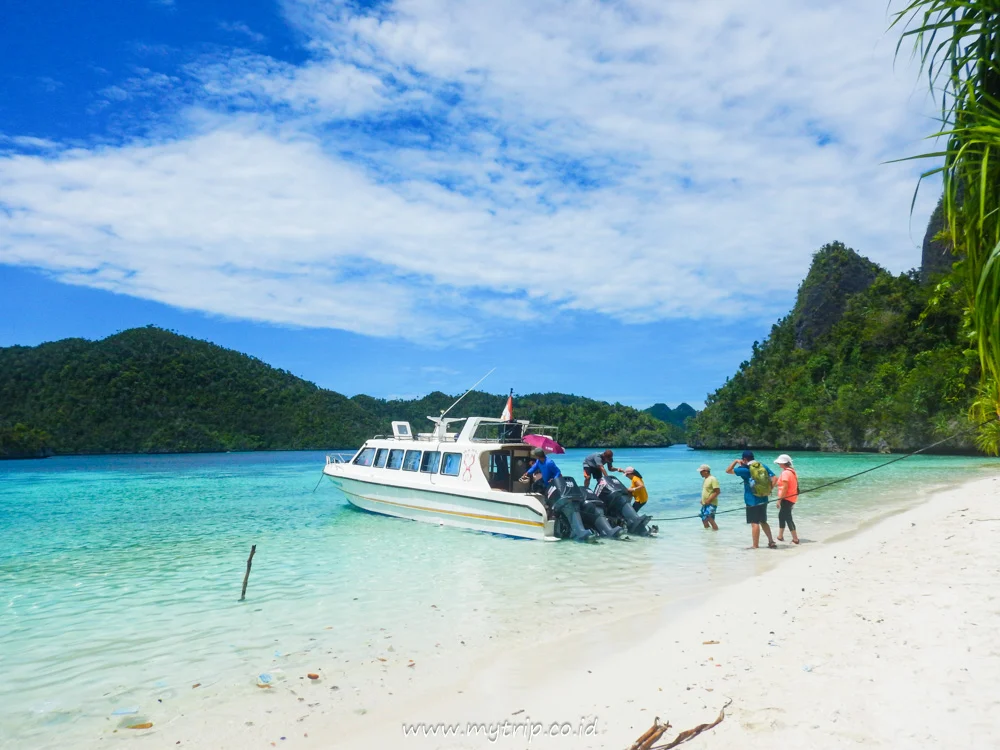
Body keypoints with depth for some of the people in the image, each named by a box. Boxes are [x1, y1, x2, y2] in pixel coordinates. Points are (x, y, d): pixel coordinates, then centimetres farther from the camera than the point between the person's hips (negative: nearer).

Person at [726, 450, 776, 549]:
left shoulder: (745, 469, -11)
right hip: (763, 499, 6)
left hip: (752, 501, -6)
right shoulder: (763, 466, 5)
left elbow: (728, 471, -7)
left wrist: (736, 461, 1)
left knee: (755, 523, -2)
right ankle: (771, 542, 22)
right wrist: (769, 490, 6)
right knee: (763, 522, 20)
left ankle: (755, 546, 1)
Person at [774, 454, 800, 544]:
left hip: (786, 499, -10)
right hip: (792, 498, 10)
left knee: (788, 518, -4)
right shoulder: (792, 471, 12)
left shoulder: (785, 473, -19)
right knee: (781, 515, 19)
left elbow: (785, 488, -23)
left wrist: (779, 500, -20)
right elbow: (795, 485, 16)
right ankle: (780, 536, 27)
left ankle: (795, 539, -2)